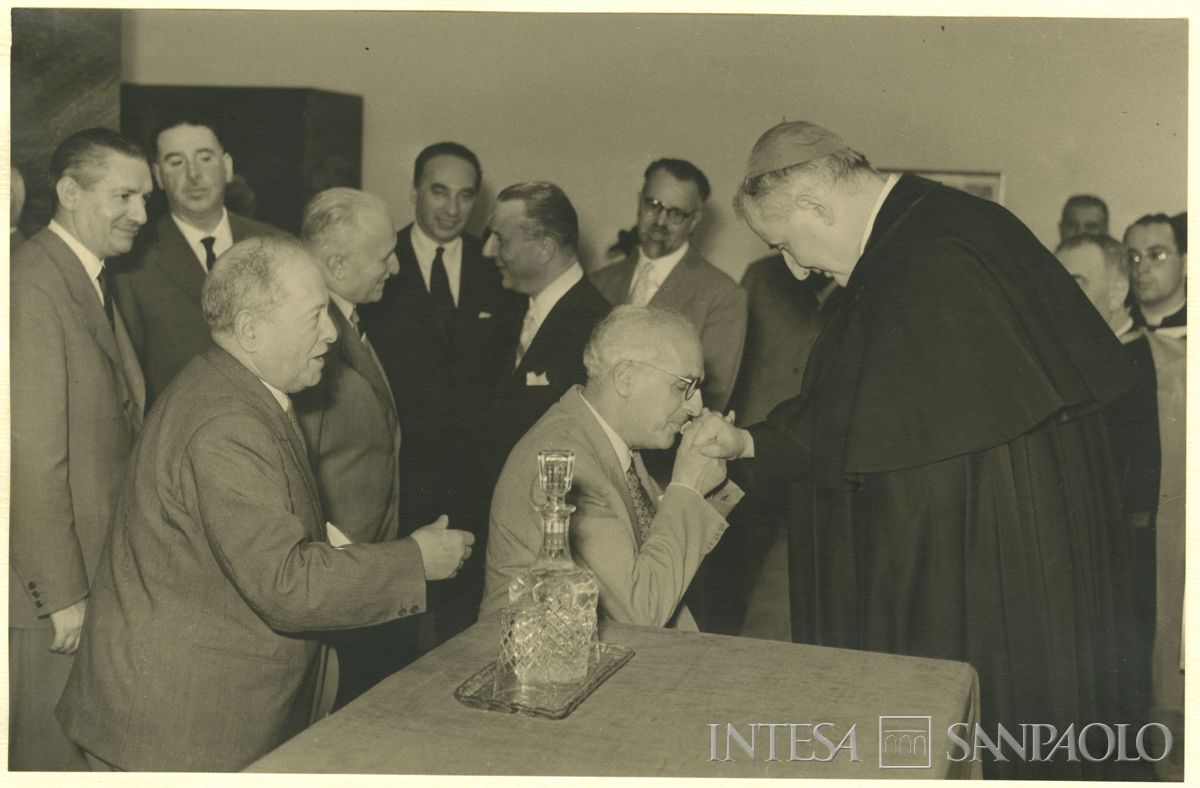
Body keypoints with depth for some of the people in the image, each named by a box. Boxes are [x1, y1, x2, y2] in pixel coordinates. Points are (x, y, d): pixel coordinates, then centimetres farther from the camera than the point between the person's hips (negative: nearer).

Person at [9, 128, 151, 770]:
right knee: (52, 750, 6)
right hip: (51, 585, -9)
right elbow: (32, 456, -21)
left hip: (101, 569, 9)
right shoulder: (34, 284, -19)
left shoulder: (96, 282, 12)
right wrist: (63, 593, -18)